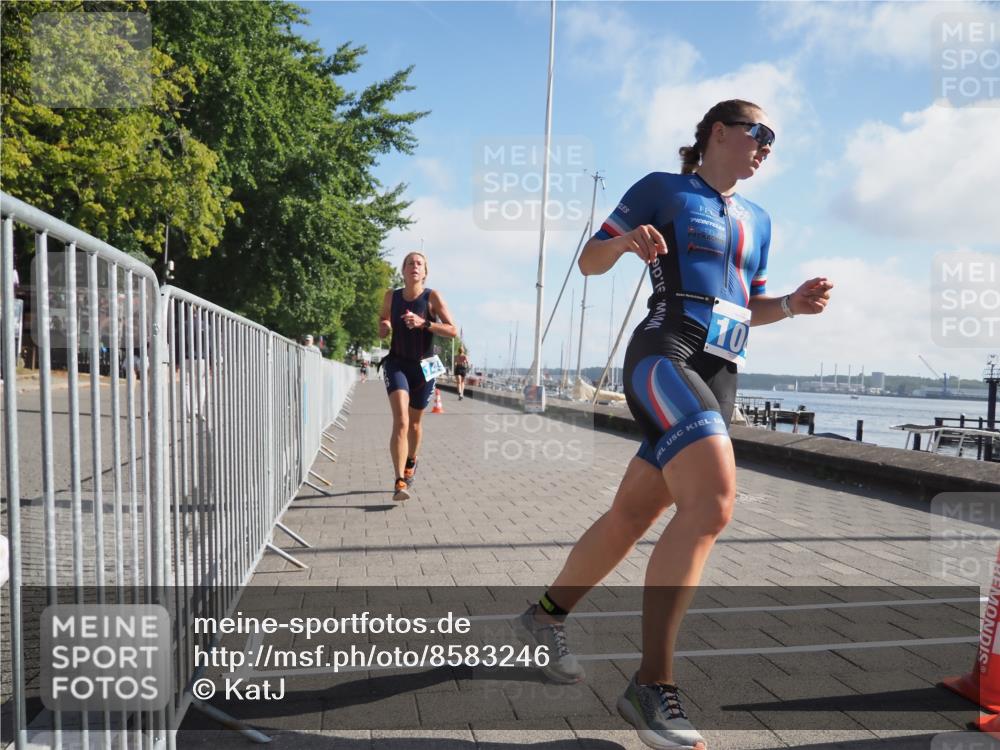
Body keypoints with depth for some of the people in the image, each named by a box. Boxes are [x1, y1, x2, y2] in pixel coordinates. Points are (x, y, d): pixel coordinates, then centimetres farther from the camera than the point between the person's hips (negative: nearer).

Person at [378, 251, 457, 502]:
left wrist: (423, 323, -25)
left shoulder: (432, 297, -7)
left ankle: (412, 461, 46)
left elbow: (453, 331, -14)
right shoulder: (391, 296, 0)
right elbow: (382, 332, 15)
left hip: (423, 366, 0)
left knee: (414, 422, 16)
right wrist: (384, 327, -8)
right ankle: (400, 483, -23)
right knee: (400, 422, -19)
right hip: (397, 364, 0)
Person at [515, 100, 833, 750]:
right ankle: (653, 688, -18)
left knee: (634, 513, 8)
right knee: (713, 502, -26)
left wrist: (793, 304, 8)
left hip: (719, 377, 7)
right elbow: (590, 262, 5)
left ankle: (547, 615, 28)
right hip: (665, 358, -7)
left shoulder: (757, 220, 24)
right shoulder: (664, 189, 5)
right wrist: (625, 240, -16)